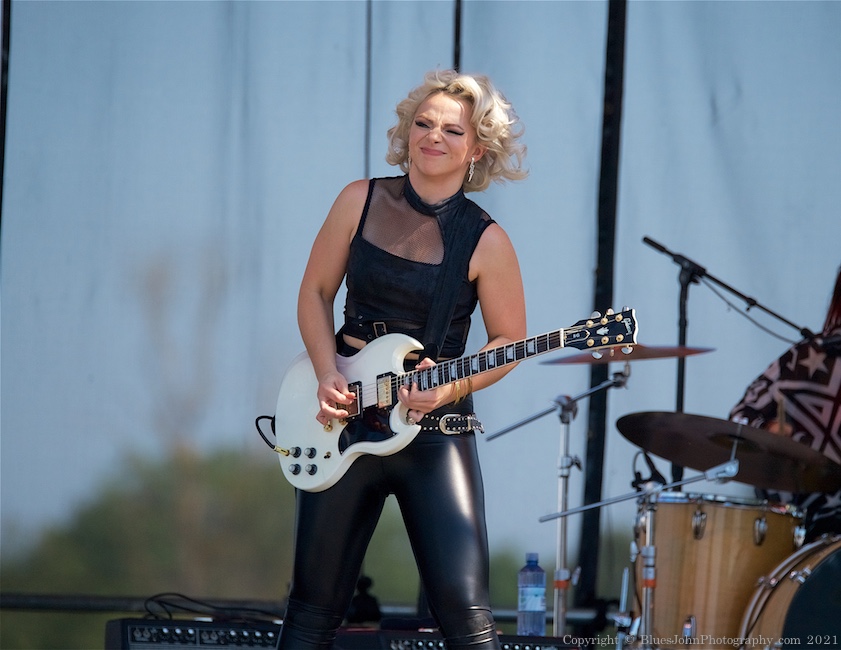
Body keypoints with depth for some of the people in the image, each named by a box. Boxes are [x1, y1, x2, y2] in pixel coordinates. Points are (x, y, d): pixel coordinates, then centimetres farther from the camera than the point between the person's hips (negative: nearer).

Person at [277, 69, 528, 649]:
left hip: (435, 430, -3)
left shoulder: (485, 241, -6)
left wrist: (453, 387, -16)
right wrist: (328, 376, -7)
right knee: (316, 602, 9)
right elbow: (315, 294, 8)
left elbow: (509, 340, 1)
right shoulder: (362, 201, 1)